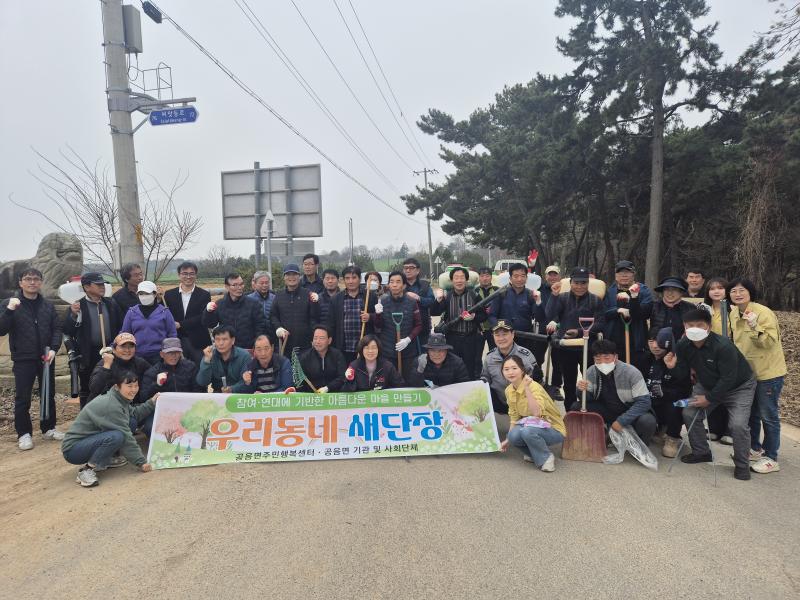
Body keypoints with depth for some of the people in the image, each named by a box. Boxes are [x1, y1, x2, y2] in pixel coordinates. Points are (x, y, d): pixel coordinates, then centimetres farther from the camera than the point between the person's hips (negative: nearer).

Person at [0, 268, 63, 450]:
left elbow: (57, 328, 6)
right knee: (23, 398, 1)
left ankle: (48, 428, 24)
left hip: (46, 358, 3)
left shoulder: (48, 305, 7)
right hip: (23, 360, -3)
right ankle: (24, 434, 13)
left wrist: (53, 348, -9)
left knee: (49, 395, 12)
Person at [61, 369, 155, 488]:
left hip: (90, 439, 9)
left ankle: (107, 460, 8)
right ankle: (87, 469, -15)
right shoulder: (110, 405, -26)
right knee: (117, 436, -34)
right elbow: (125, 438, -23)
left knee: (130, 422, -1)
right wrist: (141, 462, -17)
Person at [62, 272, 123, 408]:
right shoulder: (78, 306, -4)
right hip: (88, 357, -2)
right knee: (87, 391, 10)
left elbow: (119, 328, 7)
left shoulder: (111, 304, 6)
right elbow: (67, 331, -10)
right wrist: (73, 315, -25)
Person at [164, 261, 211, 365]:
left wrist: (180, 324, -13)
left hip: (198, 343, -1)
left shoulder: (204, 295, 1)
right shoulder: (169, 294, 8)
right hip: (177, 342, 2)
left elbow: (203, 318, -7)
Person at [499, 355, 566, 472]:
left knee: (527, 431, -36)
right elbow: (514, 417, 8)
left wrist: (526, 388, -42)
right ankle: (534, 453, 4)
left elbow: (537, 412, -40)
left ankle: (546, 457, -8)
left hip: (553, 429, -5)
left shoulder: (533, 386, -24)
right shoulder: (509, 390, -3)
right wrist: (507, 440, 5)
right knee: (514, 435, -27)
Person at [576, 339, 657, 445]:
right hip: (606, 410, 3)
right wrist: (582, 390, -29)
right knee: (576, 407, -17)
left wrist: (621, 421, -28)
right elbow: (588, 398, -4)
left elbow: (644, 401, -23)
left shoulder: (631, 372, -24)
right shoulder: (591, 372, -13)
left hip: (630, 412, -3)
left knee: (647, 422, -34)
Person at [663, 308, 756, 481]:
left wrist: (709, 399, -22)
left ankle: (742, 466, 4)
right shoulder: (683, 345, -16)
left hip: (739, 387, -6)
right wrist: (673, 366, -27)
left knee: (738, 424, -20)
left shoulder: (723, 346, -33)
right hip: (707, 385, 6)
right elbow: (684, 373, -6)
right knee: (689, 413, -3)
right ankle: (701, 452, 18)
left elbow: (728, 379, -28)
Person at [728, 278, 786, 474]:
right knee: (751, 413, 19)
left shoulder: (764, 313, -19)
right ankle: (755, 448, 37)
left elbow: (771, 342, -26)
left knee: (768, 416, 1)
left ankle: (771, 459, 13)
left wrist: (755, 326, -39)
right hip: (747, 371, 8)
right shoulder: (734, 314, 4)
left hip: (768, 371, -8)